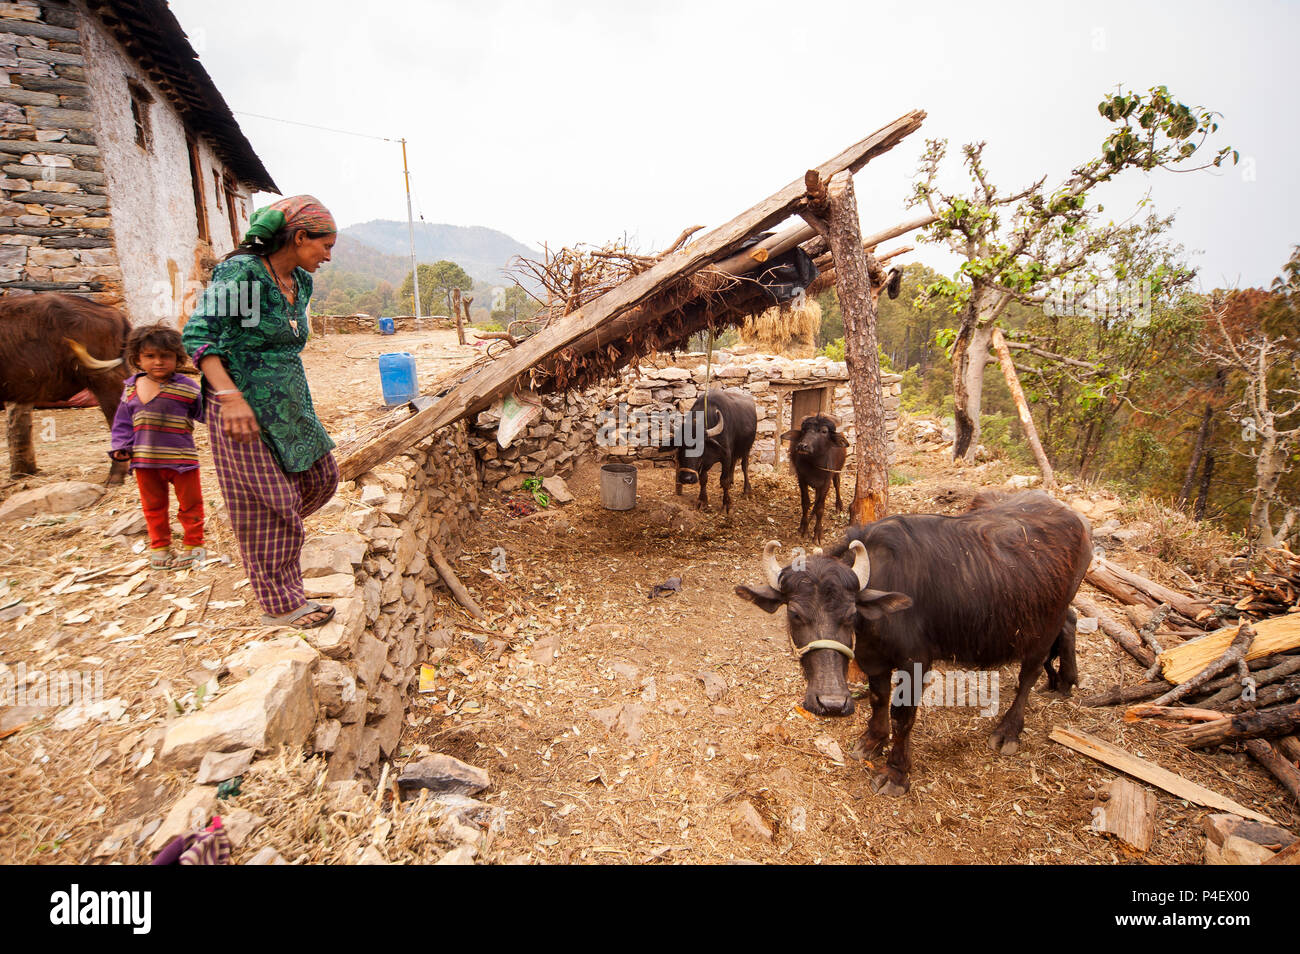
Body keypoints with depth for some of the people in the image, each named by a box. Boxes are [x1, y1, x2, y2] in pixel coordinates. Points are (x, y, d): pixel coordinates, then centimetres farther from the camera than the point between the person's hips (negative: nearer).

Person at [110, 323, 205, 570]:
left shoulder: (185, 387, -6)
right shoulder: (131, 388, 5)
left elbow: (205, 410, -1)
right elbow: (123, 421, 11)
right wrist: (121, 447, 3)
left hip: (181, 458, -4)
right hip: (144, 459, 4)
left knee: (189, 503, 6)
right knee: (153, 505, 15)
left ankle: (193, 545, 20)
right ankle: (159, 546, 29)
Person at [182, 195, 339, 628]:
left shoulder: (300, 282, 8)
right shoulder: (241, 272, -16)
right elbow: (198, 334, -21)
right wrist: (230, 396, -33)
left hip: (289, 403, 8)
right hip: (246, 407, -8)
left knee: (321, 476, 13)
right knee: (267, 503, -2)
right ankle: (280, 604, 10)